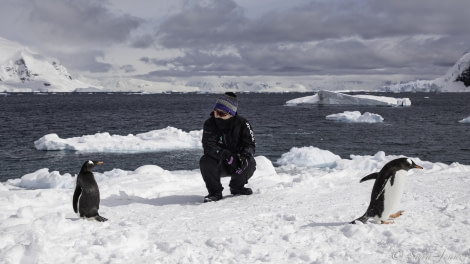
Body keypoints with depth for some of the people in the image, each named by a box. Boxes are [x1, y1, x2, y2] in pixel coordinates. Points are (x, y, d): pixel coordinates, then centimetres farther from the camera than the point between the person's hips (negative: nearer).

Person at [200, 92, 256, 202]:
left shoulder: (242, 123, -9)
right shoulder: (210, 124, -12)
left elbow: (250, 143, -13)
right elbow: (208, 146, -25)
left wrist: (245, 155, -37)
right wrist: (224, 154, -44)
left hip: (237, 162, 1)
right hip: (218, 165, -1)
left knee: (250, 163, -27)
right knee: (205, 161, -31)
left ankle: (237, 187, 2)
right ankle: (215, 192, -14)